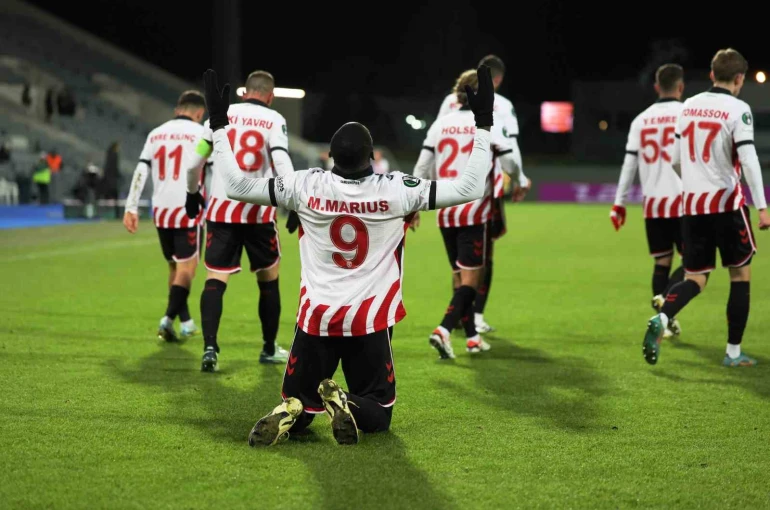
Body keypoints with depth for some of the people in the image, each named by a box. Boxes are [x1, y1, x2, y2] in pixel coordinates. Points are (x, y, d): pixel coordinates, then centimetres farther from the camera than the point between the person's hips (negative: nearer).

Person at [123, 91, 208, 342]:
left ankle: (185, 322, 20)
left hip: (161, 210, 5)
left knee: (175, 267, 16)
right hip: (188, 210, -5)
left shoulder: (156, 134, 11)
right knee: (187, 268, -3)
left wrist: (131, 208, 4)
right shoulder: (201, 134, -2)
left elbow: (140, 172, 5)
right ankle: (169, 319, -17)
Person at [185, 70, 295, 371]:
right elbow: (282, 163, -16)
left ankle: (209, 347, -18)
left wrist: (192, 193, 23)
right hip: (259, 212, -1)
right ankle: (269, 349, 25)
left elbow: (195, 162, 7)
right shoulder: (274, 120, -2)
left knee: (215, 279, 0)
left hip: (221, 209, 1)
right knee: (269, 279, 15)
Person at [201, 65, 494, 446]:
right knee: (378, 415, 12)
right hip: (370, 321, -1)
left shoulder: (306, 187, -9)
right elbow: (470, 188, -7)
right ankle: (349, 406, -23)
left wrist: (218, 125, 8)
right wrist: (483, 125, 1)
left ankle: (289, 414, -21)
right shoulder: (395, 191, -12)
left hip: (316, 318, 1)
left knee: (298, 401, 16)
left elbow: (236, 185, 0)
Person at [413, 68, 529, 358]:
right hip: (474, 212, -5)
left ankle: (472, 337, 20)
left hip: (445, 212, 5)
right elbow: (509, 163, -2)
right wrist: (522, 181, 19)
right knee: (470, 280, -3)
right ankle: (443, 330, -21)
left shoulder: (440, 124, 5)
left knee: (459, 277, 16)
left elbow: (423, 166, 3)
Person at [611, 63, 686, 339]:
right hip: (681, 201, -4)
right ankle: (666, 297, -22)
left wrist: (619, 203, 10)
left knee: (662, 262, 12)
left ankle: (665, 322, 9)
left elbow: (629, 163, 6)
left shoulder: (641, 120, 8)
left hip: (652, 203, 4)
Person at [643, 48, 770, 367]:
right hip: (726, 201, -5)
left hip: (692, 203, 5)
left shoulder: (689, 106, 8)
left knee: (695, 279, 9)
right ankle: (733, 352, 12)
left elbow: (675, 158, 14)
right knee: (741, 275, 11)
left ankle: (661, 319, -20)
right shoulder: (738, 110, -9)